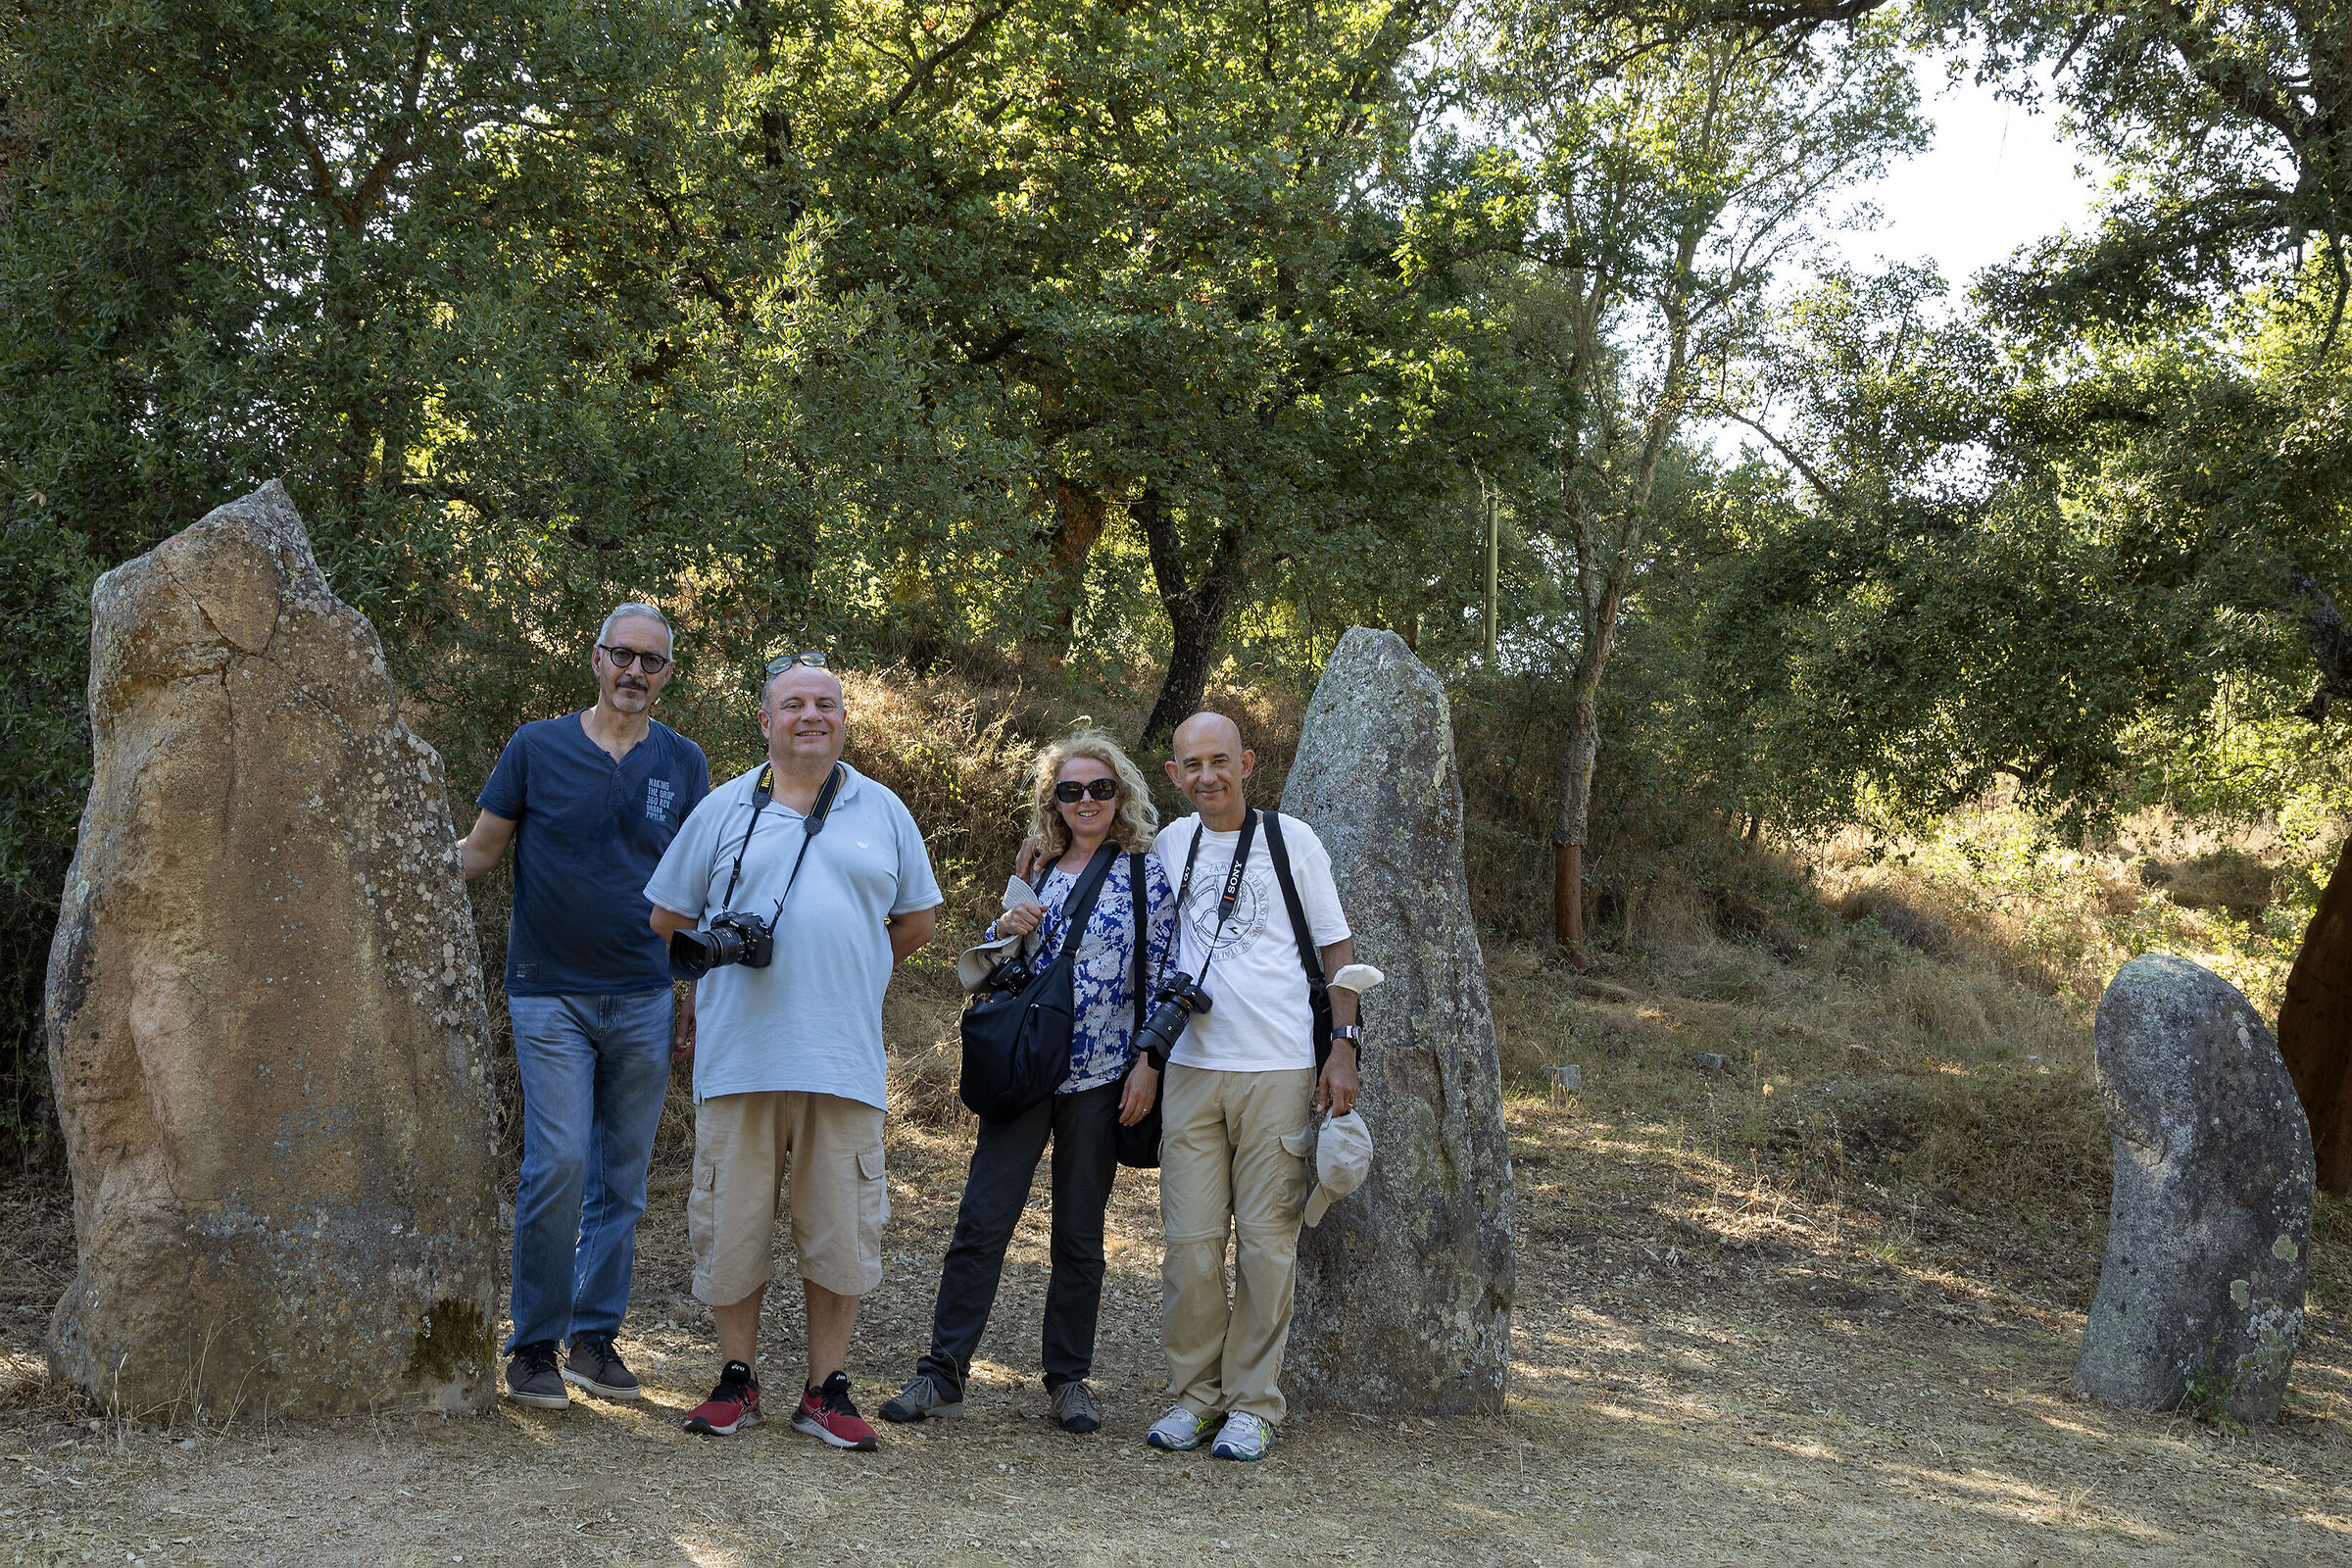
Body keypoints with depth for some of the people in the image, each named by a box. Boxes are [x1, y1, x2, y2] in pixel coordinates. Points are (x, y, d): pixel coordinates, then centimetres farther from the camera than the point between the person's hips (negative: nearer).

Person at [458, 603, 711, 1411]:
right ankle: (533, 1346, 4)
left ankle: (596, 1336, 19)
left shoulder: (683, 763, 7)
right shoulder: (537, 748, 1)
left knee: (621, 1177, 7)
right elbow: (480, 849, 5)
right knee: (558, 1166, -10)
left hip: (644, 1001, 3)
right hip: (551, 995, -3)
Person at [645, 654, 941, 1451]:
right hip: (739, 1055, 0)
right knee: (732, 1221, 4)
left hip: (844, 1057, 0)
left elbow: (919, 919, 19)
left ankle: (826, 1391, 12)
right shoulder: (723, 810, 9)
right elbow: (669, 917, 15)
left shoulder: (883, 812, 11)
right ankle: (736, 1380, 17)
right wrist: (726, 955, 10)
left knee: (840, 1228, 2)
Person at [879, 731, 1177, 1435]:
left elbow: (1162, 974, -2)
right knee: (981, 1222, -3)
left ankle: (1069, 1378, 18)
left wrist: (1148, 1064, -9)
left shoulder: (1147, 871, 1)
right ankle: (942, 1374, 2)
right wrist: (1005, 929, -3)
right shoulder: (1039, 873, 12)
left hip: (1101, 1076, -3)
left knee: (1079, 1233, 6)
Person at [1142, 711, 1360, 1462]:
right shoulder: (1169, 843, 10)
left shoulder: (1291, 839, 2)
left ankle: (1253, 1404, 9)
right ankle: (1194, 1395, 13)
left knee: (1267, 1238, 0)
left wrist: (1343, 1046, -3)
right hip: (1190, 1066, 3)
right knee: (1190, 1239, 0)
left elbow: (1336, 948, 5)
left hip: (1279, 1069, -2)